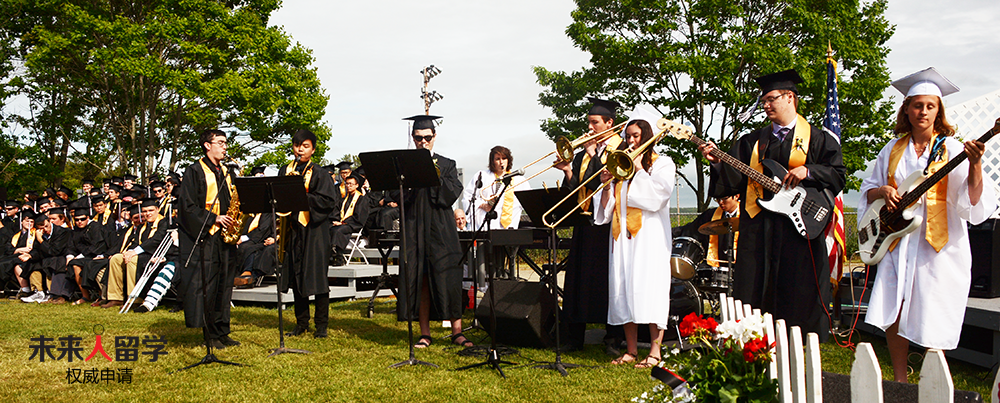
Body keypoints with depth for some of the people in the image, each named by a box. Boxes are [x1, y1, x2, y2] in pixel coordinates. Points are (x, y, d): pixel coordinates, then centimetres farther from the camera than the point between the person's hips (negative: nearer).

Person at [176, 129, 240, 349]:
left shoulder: (226, 172, 17)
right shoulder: (195, 171, -3)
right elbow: (188, 206, -10)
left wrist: (235, 220, 2)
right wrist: (213, 219, -17)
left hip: (225, 235, 7)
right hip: (204, 237, -6)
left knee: (224, 284, 8)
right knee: (207, 285, -5)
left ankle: (222, 332, 15)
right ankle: (210, 335, 2)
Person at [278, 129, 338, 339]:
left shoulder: (320, 173, 0)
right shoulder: (284, 171, 14)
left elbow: (329, 201, -9)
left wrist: (303, 196, -17)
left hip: (314, 230, -4)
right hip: (292, 229, 4)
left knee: (317, 276, -3)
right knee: (296, 276, 7)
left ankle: (321, 324, 6)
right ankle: (301, 322, 18)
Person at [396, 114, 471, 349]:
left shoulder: (447, 165, 10)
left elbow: (452, 195, -3)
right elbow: (400, 197, 0)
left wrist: (435, 175, -13)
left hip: (441, 230, 0)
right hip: (414, 230, 1)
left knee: (448, 278, -5)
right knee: (419, 280, 0)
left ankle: (457, 331, 0)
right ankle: (425, 333, 7)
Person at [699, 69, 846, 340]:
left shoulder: (818, 139, 8)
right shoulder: (752, 142, 17)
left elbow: (838, 175, 1)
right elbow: (734, 178, 8)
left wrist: (808, 172, -13)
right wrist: (718, 162, -9)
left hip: (800, 225, -3)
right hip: (758, 229, 3)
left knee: (800, 294, 0)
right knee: (753, 293, 3)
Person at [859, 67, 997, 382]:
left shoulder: (951, 149, -2)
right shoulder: (893, 150, 10)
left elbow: (972, 202, -11)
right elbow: (867, 191, 15)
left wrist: (975, 166, -27)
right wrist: (883, 191, -7)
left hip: (938, 246, -3)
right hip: (899, 244, 4)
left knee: (932, 322, -2)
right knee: (893, 315, 1)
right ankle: (900, 383, 17)